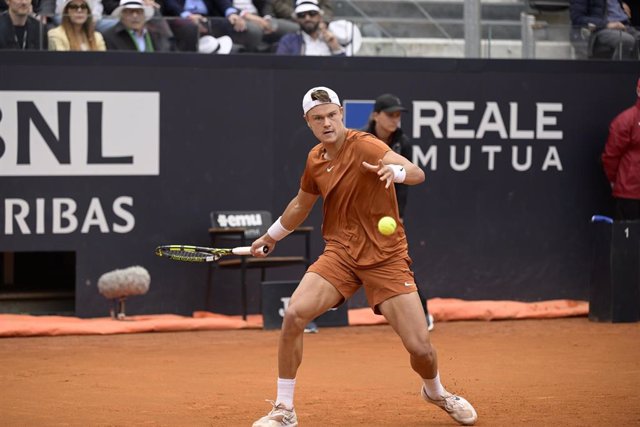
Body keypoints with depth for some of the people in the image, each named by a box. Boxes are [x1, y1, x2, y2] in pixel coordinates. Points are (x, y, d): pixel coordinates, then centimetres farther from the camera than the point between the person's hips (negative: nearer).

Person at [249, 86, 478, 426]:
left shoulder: (362, 145, -15)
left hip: (386, 258, -4)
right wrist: (271, 237, 36)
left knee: (420, 347, -9)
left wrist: (395, 171, -51)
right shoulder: (315, 160, 4)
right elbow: (301, 205, 25)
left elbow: (417, 174, -29)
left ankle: (435, 392, 28)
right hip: (340, 254, 4)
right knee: (294, 314, -20)